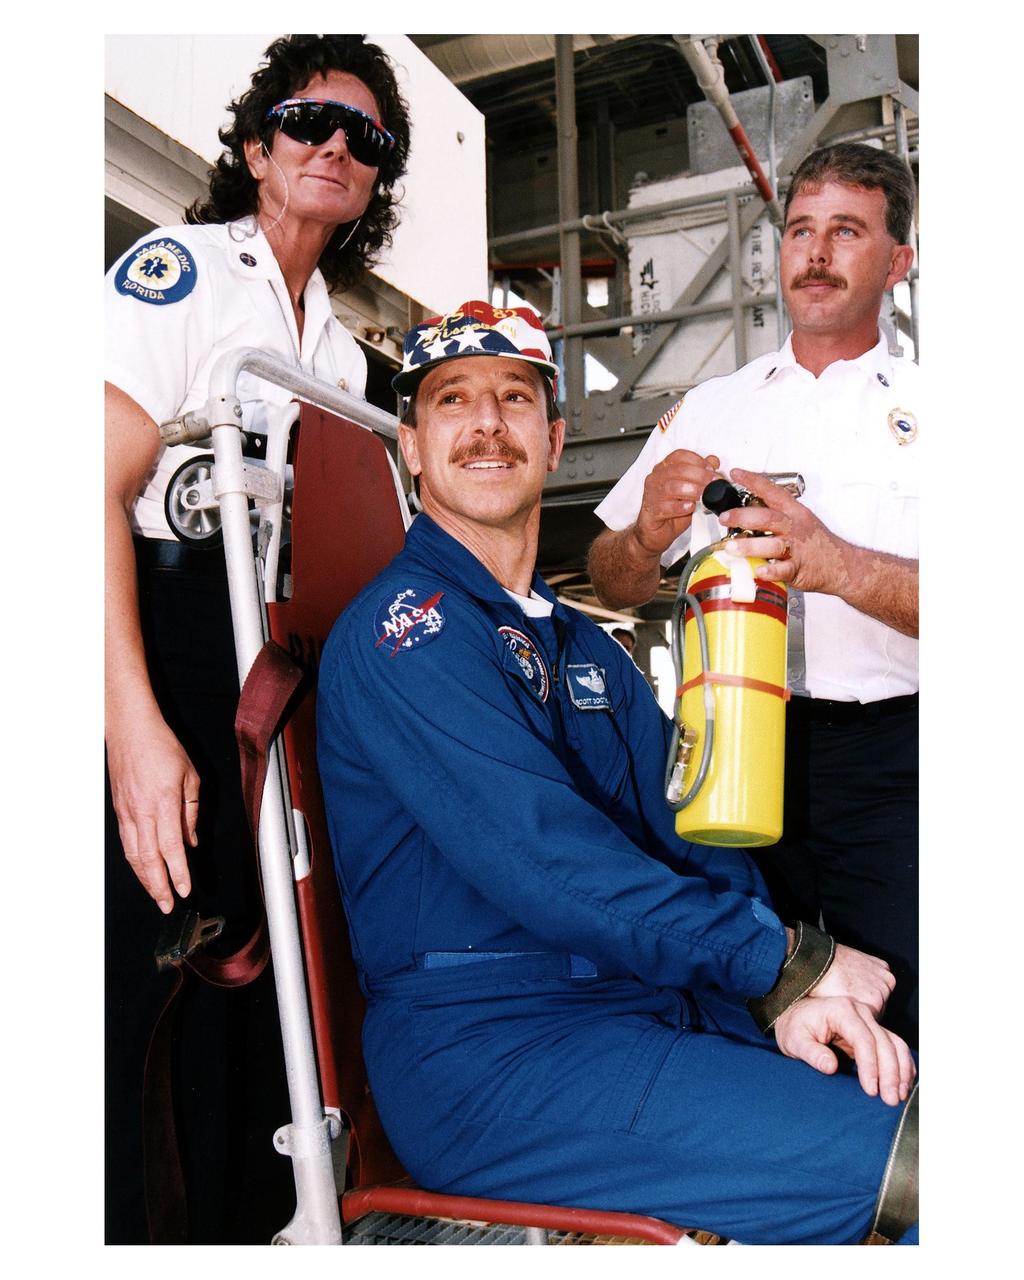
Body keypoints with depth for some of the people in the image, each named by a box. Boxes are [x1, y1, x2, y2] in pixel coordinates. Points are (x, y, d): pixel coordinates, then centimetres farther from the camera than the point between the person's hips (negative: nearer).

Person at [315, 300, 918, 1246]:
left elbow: (689, 822, 10)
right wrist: (784, 961, -13)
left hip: (656, 1003, 8)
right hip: (484, 1054, -7)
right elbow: (543, 862, -19)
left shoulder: (583, 645, 18)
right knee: (883, 1152, -20)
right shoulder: (401, 629, -9)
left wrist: (791, 991, -7)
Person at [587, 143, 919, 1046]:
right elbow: (613, 588, 10)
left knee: (901, 1033, -4)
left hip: (884, 759, -2)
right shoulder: (707, 410, 16)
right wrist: (647, 536, -12)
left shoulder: (920, 408, 7)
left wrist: (836, 564, -25)